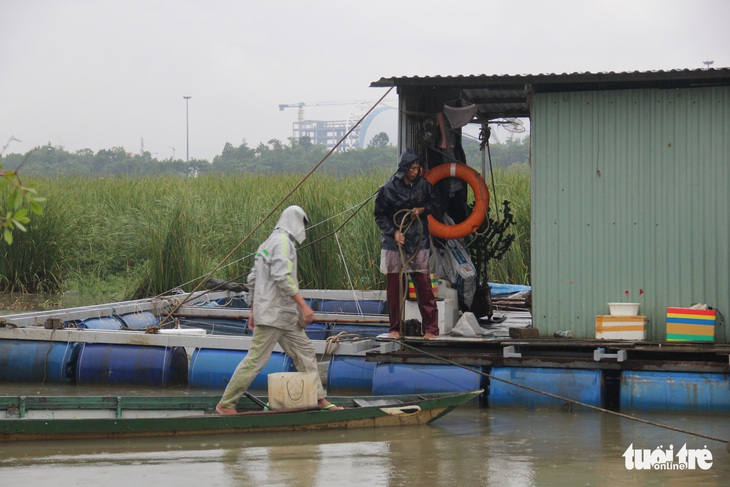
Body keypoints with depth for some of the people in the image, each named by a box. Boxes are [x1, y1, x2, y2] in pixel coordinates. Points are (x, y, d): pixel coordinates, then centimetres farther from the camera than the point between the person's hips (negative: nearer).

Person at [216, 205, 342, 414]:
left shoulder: (268, 242, 18)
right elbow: (283, 276, -24)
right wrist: (303, 305, -23)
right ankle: (226, 404, -4)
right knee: (256, 359, -8)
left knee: (305, 352, 10)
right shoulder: (283, 241, -12)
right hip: (273, 314, -10)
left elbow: (252, 279, 20)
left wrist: (253, 310, 24)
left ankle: (319, 398, 13)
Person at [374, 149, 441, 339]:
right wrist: (394, 232, -10)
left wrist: (423, 209, -6)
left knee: (424, 285, -4)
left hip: (419, 243, 1)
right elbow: (380, 215, 3)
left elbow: (436, 207, 14)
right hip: (394, 243, -1)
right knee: (394, 287, 3)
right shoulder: (388, 188, -4)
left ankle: (430, 328, 1)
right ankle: (395, 328, 13)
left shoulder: (423, 185, 1)